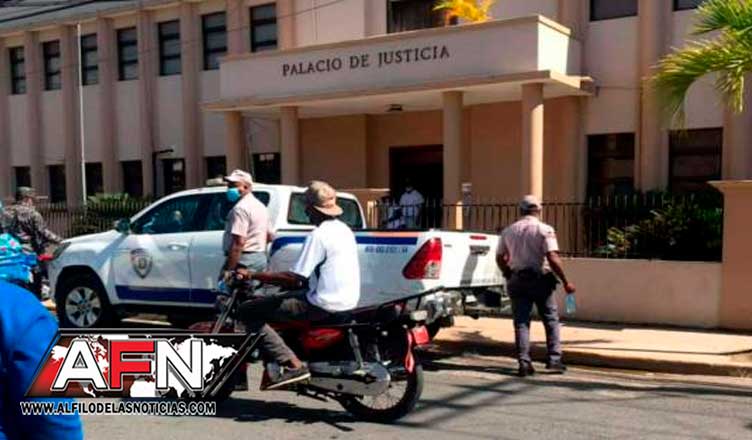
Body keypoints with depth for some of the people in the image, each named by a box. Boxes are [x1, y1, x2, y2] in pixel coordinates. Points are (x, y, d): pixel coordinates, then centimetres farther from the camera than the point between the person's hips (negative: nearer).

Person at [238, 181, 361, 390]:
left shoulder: (319, 235, -16)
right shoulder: (343, 229, 12)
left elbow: (295, 278, -21)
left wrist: (253, 276, -13)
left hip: (324, 305, -10)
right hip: (348, 300, 10)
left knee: (249, 310, -8)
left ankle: (293, 365, -18)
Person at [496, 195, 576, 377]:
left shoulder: (508, 231, 7)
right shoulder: (545, 229, -6)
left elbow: (500, 258, 10)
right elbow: (553, 258, -15)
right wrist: (565, 281, -10)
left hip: (517, 280, 3)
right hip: (540, 279, -3)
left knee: (521, 322, 6)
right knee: (551, 320, 10)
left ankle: (524, 362, 2)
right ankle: (554, 360, 8)